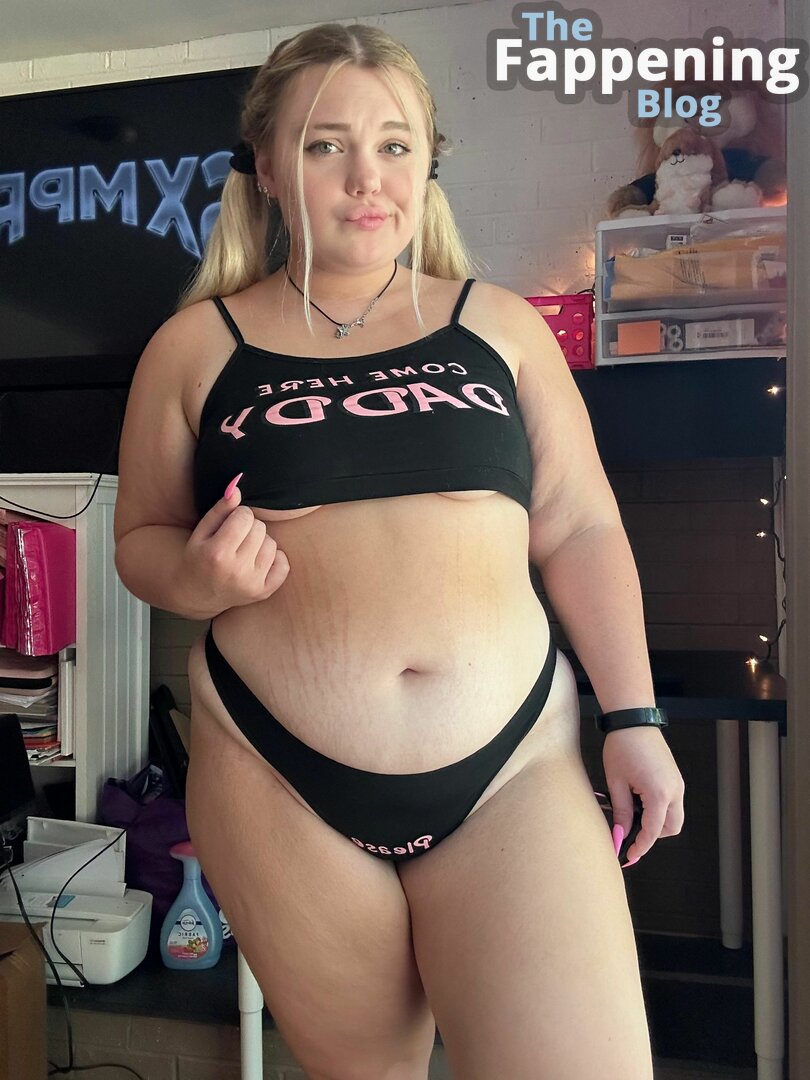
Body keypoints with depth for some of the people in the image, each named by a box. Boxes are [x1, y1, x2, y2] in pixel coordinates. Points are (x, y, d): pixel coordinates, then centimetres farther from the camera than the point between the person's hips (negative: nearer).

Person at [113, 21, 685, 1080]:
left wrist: (634, 716, 3)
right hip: (282, 785, 0)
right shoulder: (195, 346, 4)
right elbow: (140, 538, 11)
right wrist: (195, 578, -12)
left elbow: (581, 527, 7)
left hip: (516, 767, 1)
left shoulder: (499, 324, 6)